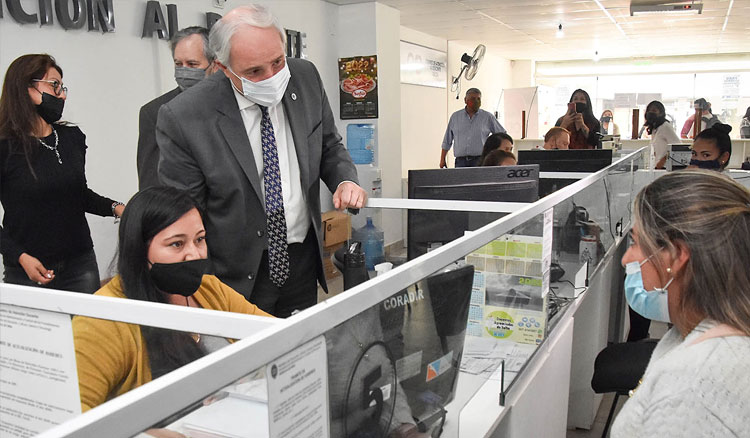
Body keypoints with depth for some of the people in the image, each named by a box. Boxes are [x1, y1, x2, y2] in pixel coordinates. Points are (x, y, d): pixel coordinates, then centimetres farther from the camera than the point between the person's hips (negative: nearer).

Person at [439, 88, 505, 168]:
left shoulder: (488, 117, 7)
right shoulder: (455, 116, 11)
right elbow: (447, 141, 14)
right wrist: (442, 159, 11)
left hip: (480, 161, -1)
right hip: (461, 161, 1)